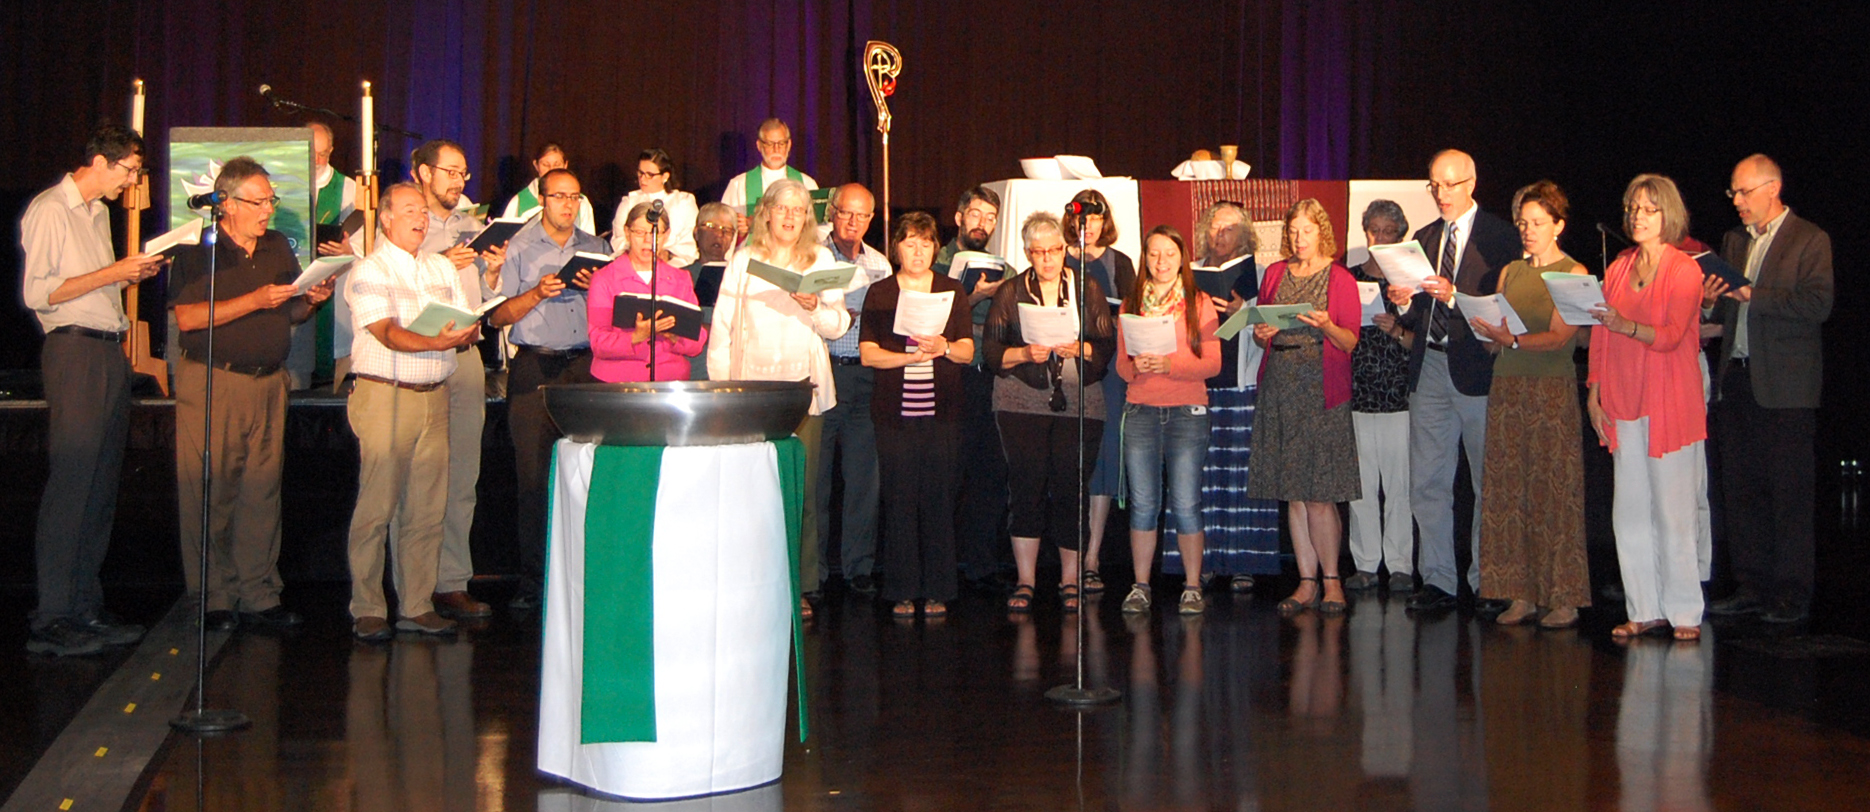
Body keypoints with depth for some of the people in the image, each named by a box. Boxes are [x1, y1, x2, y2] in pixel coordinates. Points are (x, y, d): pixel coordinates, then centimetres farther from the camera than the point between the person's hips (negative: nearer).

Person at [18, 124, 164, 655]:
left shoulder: (98, 212, 21)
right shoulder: (49, 211, -6)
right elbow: (37, 293, -14)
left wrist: (135, 273, 10)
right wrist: (112, 273, -14)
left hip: (110, 352, 9)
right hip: (74, 351, -9)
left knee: (102, 488, 8)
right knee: (70, 483, -10)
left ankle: (86, 609, 13)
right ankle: (52, 621, -7)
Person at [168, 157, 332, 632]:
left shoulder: (278, 247, 14)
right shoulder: (198, 249, -5)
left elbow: (291, 315, 20)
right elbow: (187, 317, -15)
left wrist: (311, 300, -2)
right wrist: (255, 300, -18)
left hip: (269, 383, 5)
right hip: (212, 383, -5)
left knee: (262, 491, 5)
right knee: (211, 494, -2)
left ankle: (260, 596, 10)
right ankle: (214, 600, 6)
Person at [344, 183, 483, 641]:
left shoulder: (443, 268, 18)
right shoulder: (369, 271, -1)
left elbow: (467, 329, 13)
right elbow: (388, 334, -14)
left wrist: (466, 335, -11)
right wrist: (435, 342, -29)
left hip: (434, 396, 5)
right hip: (384, 396, -5)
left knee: (427, 507, 4)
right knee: (377, 505, -6)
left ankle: (417, 606, 11)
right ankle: (368, 610, 1)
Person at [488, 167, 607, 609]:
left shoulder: (596, 248, 15)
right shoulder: (519, 248, 6)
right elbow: (497, 316, 2)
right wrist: (537, 294, -12)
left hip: (586, 365, 2)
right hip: (534, 368, -2)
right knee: (533, 476, -3)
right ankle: (533, 580, 2)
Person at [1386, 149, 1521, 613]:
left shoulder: (1500, 235, -1)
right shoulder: (1424, 239, 17)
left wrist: (1454, 296, -22)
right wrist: (1404, 303, -4)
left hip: (1478, 368, -5)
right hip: (1429, 366, 6)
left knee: (1489, 483, 1)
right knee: (1427, 483, 4)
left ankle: (1487, 582, 9)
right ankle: (1437, 581, 10)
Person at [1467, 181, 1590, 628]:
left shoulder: (1573, 273, 0)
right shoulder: (1509, 272, 16)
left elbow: (1559, 337, -11)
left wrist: (1511, 339, -24)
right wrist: (1486, 332, -8)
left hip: (1553, 388, -5)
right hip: (1508, 386, 5)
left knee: (1555, 490, -5)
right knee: (1511, 489, 1)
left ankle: (1563, 598, 0)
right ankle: (1522, 594, 6)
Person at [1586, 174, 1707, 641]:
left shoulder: (1684, 270, -4)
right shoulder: (1618, 268, 12)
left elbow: (1670, 336, -15)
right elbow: (1601, 335, 12)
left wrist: (1626, 325, -31)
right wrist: (1595, 393, 5)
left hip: (1670, 402, -5)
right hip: (1624, 403, 5)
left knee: (1672, 510, -4)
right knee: (1630, 510, 5)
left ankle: (1684, 613, 4)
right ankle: (1644, 611, 12)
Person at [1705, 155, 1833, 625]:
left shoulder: (1809, 240, -3)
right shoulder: (1733, 242, 17)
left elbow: (1819, 304, -15)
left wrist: (1752, 295, -19)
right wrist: (1710, 303, -2)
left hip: (1785, 386, -6)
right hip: (1736, 379, 6)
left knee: (1789, 493, -3)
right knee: (1740, 489, 9)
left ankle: (1792, 596, 3)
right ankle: (1752, 587, 17)